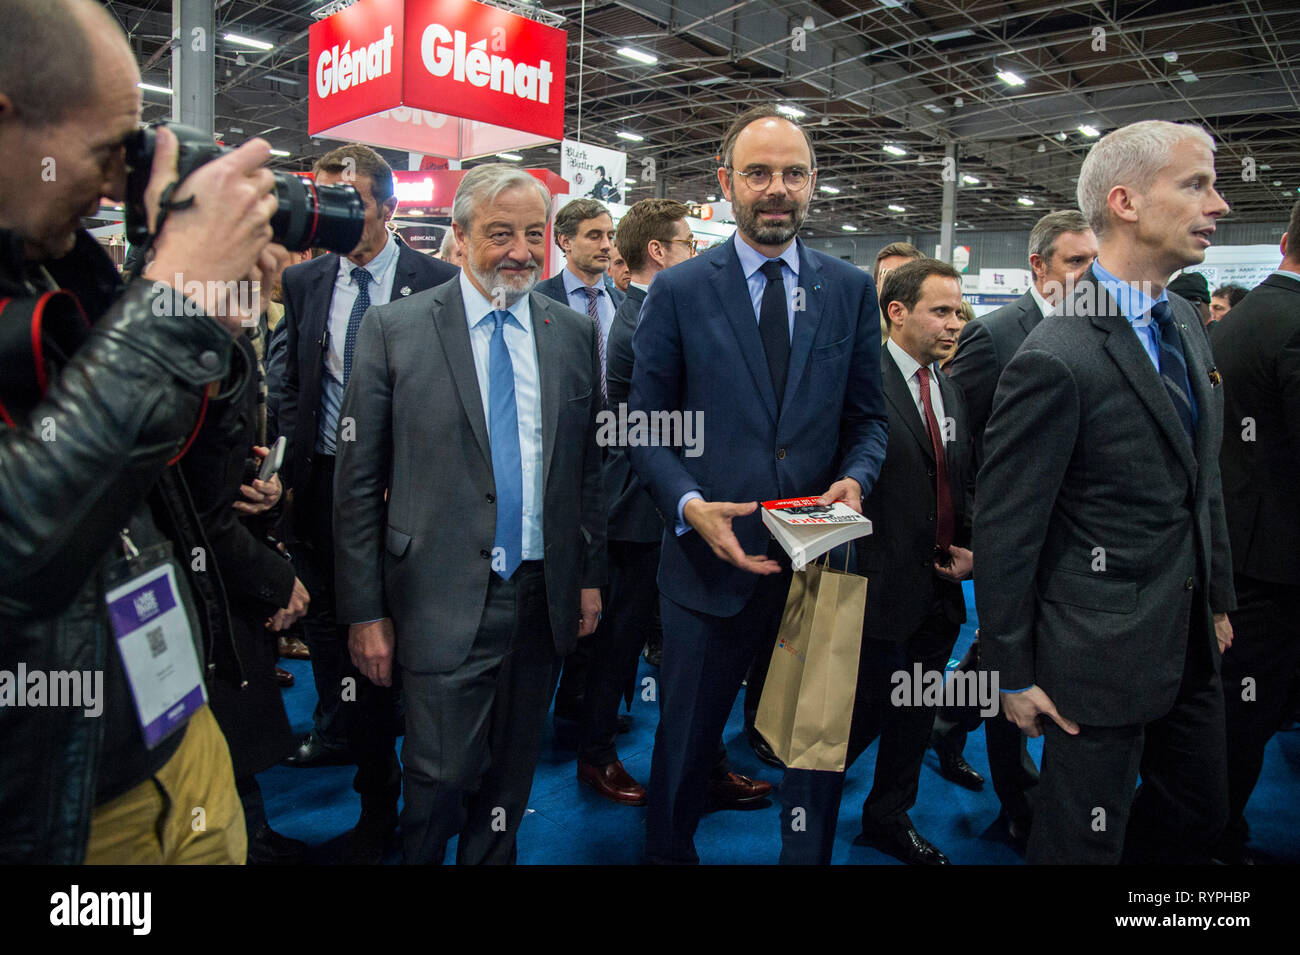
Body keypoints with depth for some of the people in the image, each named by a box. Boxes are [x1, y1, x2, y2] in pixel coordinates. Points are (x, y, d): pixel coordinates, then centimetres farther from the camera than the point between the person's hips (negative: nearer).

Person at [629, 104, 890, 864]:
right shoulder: (678, 291, -2)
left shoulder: (853, 291, 5)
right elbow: (645, 426, -2)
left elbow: (869, 417, 8)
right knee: (686, 744, 15)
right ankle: (669, 850, 40)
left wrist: (855, 480, -13)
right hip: (711, 560, -1)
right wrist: (689, 505, -18)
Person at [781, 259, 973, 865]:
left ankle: (889, 821, 44)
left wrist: (971, 546, 4)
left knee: (914, 722, 22)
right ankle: (806, 851, 17)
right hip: (880, 589, -8)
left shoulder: (951, 393, 12)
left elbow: (964, 485, 18)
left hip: (940, 591, 8)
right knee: (841, 729, -1)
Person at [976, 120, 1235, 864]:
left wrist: (1219, 598, 17)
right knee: (1085, 838, 10)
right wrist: (1013, 673, -12)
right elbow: (1005, 528, -18)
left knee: (1201, 816, 23)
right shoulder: (1057, 358, -22)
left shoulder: (1187, 324, 6)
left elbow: (1203, 477, 14)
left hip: (1189, 641, 9)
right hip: (1101, 656, -8)